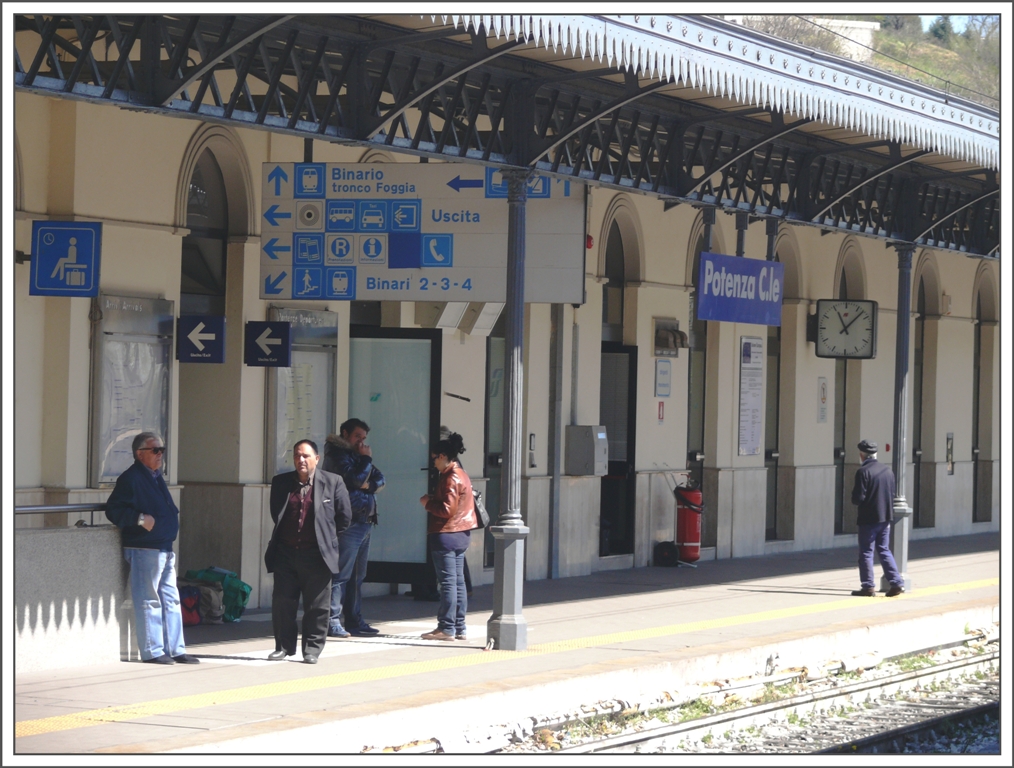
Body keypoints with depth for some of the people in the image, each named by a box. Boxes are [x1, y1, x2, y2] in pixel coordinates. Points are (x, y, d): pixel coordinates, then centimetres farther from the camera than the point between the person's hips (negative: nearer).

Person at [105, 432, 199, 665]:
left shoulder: (156, 477, 18)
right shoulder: (130, 478, -10)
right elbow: (113, 510, -17)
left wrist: (173, 515, 13)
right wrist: (140, 519, -25)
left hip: (165, 548, 10)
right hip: (144, 548, -10)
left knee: (171, 599, 11)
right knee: (149, 600, -5)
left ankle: (175, 649, 17)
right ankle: (152, 651, -1)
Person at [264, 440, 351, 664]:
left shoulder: (332, 482, -2)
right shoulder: (280, 482, 7)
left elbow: (344, 516, 5)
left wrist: (328, 538, 8)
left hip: (316, 554, -3)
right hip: (285, 553, 3)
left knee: (317, 606, 1)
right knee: (282, 603, 6)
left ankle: (312, 648, 9)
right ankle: (284, 646, 17)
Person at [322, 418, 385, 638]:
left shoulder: (357, 455, 22)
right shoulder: (338, 455, -6)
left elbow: (379, 479, 15)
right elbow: (356, 479, -19)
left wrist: (369, 484, -5)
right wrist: (366, 459, -5)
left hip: (365, 522, 10)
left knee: (357, 576, 12)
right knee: (341, 574, -11)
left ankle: (354, 621, 17)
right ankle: (332, 622, -12)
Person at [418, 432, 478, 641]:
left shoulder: (451, 478, -16)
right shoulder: (461, 475, 15)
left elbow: (447, 509, -22)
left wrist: (428, 503, -7)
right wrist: (433, 499, 11)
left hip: (446, 535, -10)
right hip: (460, 534, 10)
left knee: (448, 582, -7)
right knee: (458, 582, 11)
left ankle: (446, 628, -5)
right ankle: (459, 628, 14)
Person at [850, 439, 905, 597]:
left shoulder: (863, 472, -15)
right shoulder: (887, 470, 7)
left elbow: (858, 498, -17)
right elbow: (892, 495, 13)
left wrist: (853, 492, 3)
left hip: (868, 519, -7)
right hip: (885, 518, 7)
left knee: (866, 552, 2)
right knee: (884, 550, 14)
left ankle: (868, 586, 3)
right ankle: (896, 583, 8)